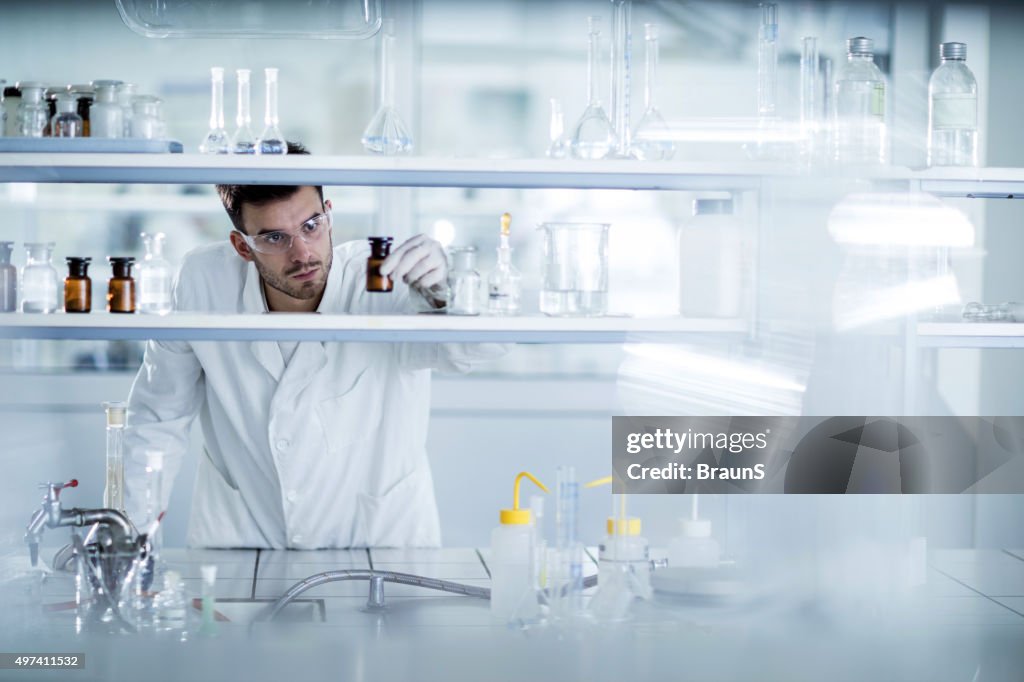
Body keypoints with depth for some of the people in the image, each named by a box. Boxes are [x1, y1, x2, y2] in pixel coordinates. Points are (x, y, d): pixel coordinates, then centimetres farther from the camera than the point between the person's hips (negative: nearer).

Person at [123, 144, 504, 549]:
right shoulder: (202, 281, -9)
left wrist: (444, 292, -55)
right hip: (238, 542, 1)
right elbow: (160, 417, 5)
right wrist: (134, 529, 5)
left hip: (379, 547, -1)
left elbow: (485, 341, -35)